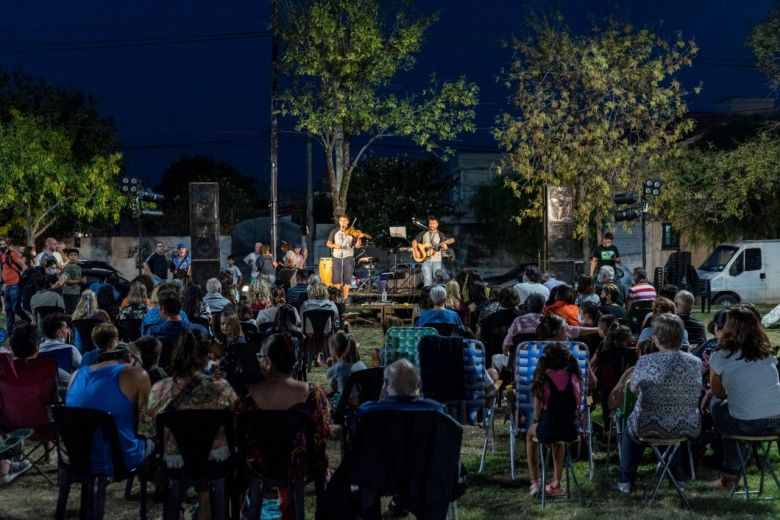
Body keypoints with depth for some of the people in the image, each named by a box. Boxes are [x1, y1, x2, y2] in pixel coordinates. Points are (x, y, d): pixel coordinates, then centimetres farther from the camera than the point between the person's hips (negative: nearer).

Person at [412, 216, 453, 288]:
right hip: (426, 261, 1)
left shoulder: (440, 235, 4)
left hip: (437, 261, -1)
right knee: (427, 281, -3)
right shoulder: (423, 233, 9)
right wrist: (416, 251, -6)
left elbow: (446, 247, -5)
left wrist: (444, 246, -28)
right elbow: (414, 242, 8)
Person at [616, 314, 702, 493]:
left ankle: (625, 480, 33)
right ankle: (678, 477, 42)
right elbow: (696, 393, 9)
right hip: (687, 429, 3)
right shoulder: (695, 362, -8)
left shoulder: (646, 362, -18)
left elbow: (634, 389, 0)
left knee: (630, 425, 32)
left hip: (650, 428, -3)